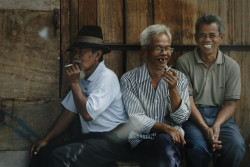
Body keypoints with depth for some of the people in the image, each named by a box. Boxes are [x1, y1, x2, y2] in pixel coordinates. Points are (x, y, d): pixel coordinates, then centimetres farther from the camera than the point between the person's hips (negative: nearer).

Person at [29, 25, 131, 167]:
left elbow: (88, 114, -23)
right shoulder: (82, 78, 13)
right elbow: (69, 112, 16)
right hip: (89, 138, 8)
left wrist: (74, 83, -14)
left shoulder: (106, 77, -13)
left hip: (111, 141, -8)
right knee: (42, 153, -8)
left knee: (60, 155, -27)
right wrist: (46, 139, 11)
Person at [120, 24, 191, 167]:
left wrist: (173, 89, -13)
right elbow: (136, 120, -7)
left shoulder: (180, 79, 9)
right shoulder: (129, 80, 2)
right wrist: (165, 128, -21)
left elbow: (181, 118, 1)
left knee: (165, 141, -35)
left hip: (171, 140, 2)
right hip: (142, 141, -2)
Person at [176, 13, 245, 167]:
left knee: (236, 146, -29)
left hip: (221, 116, 2)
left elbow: (230, 104, 3)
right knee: (199, 147, -33)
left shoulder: (231, 66, 7)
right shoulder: (184, 62, 1)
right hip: (194, 116, -2)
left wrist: (216, 125, -17)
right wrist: (205, 128, -18)